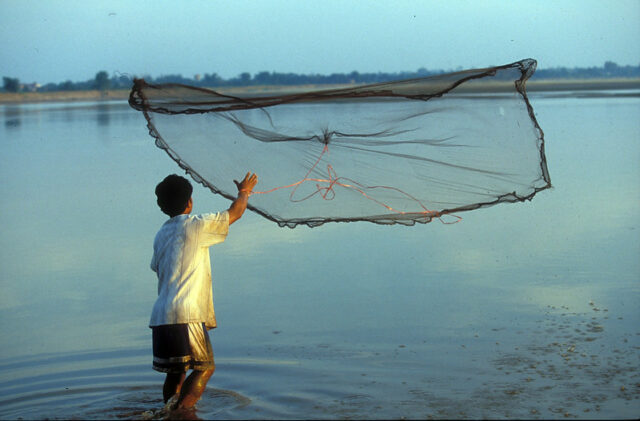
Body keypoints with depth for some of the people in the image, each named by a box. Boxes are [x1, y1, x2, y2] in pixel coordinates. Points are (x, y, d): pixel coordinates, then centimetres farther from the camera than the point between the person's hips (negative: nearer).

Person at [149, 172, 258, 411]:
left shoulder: (161, 235, 18)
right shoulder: (196, 225, -2)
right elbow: (235, 212, 8)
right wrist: (244, 191, 27)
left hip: (160, 316, 7)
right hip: (186, 315, -7)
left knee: (175, 372, 16)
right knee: (205, 367, 1)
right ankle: (181, 412, -14)